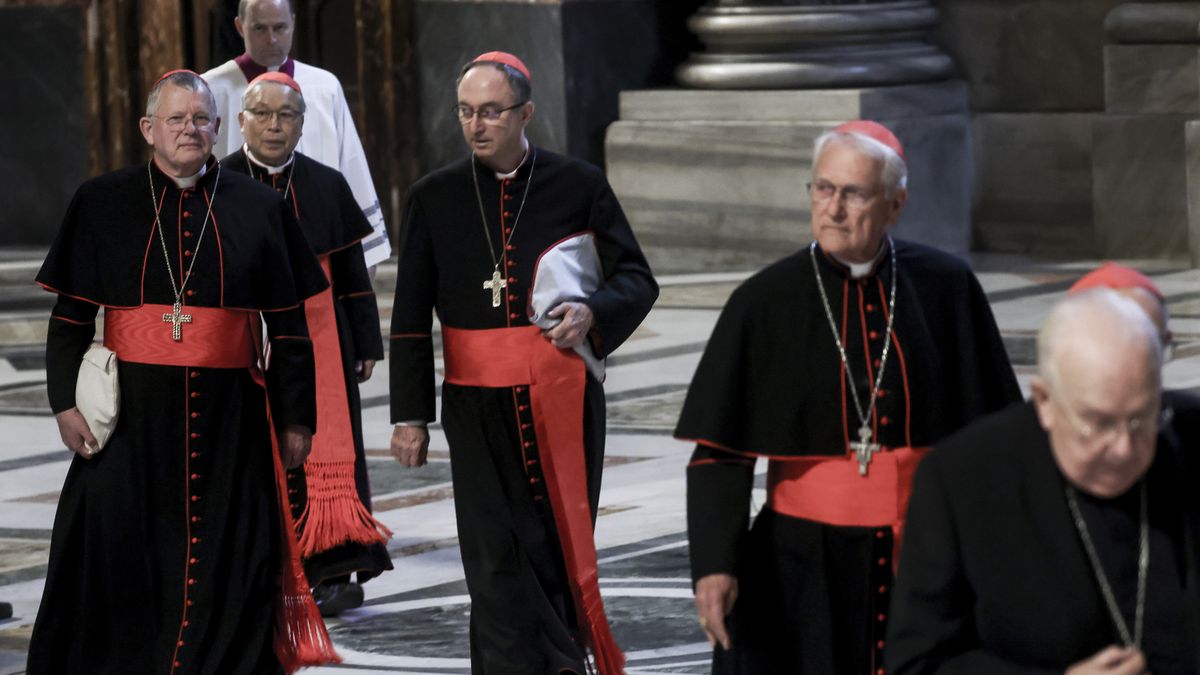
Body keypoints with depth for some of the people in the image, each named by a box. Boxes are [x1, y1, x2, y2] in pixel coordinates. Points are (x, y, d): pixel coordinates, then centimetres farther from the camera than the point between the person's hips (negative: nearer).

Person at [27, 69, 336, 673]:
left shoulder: (258, 208, 7)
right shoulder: (103, 203, 4)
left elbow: (288, 324, 7)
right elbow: (70, 316, 3)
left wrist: (296, 418, 4)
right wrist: (65, 402, -6)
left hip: (230, 414, 1)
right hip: (131, 413, -1)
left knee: (226, 572, 2)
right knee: (118, 559, -1)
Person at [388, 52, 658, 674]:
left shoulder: (578, 186, 3)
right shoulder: (435, 198, 5)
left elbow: (637, 279, 8)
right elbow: (410, 318, 8)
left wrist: (594, 311, -13)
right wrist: (409, 415, 4)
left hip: (564, 399, 0)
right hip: (478, 408, 0)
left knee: (562, 548, 7)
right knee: (497, 559, -6)